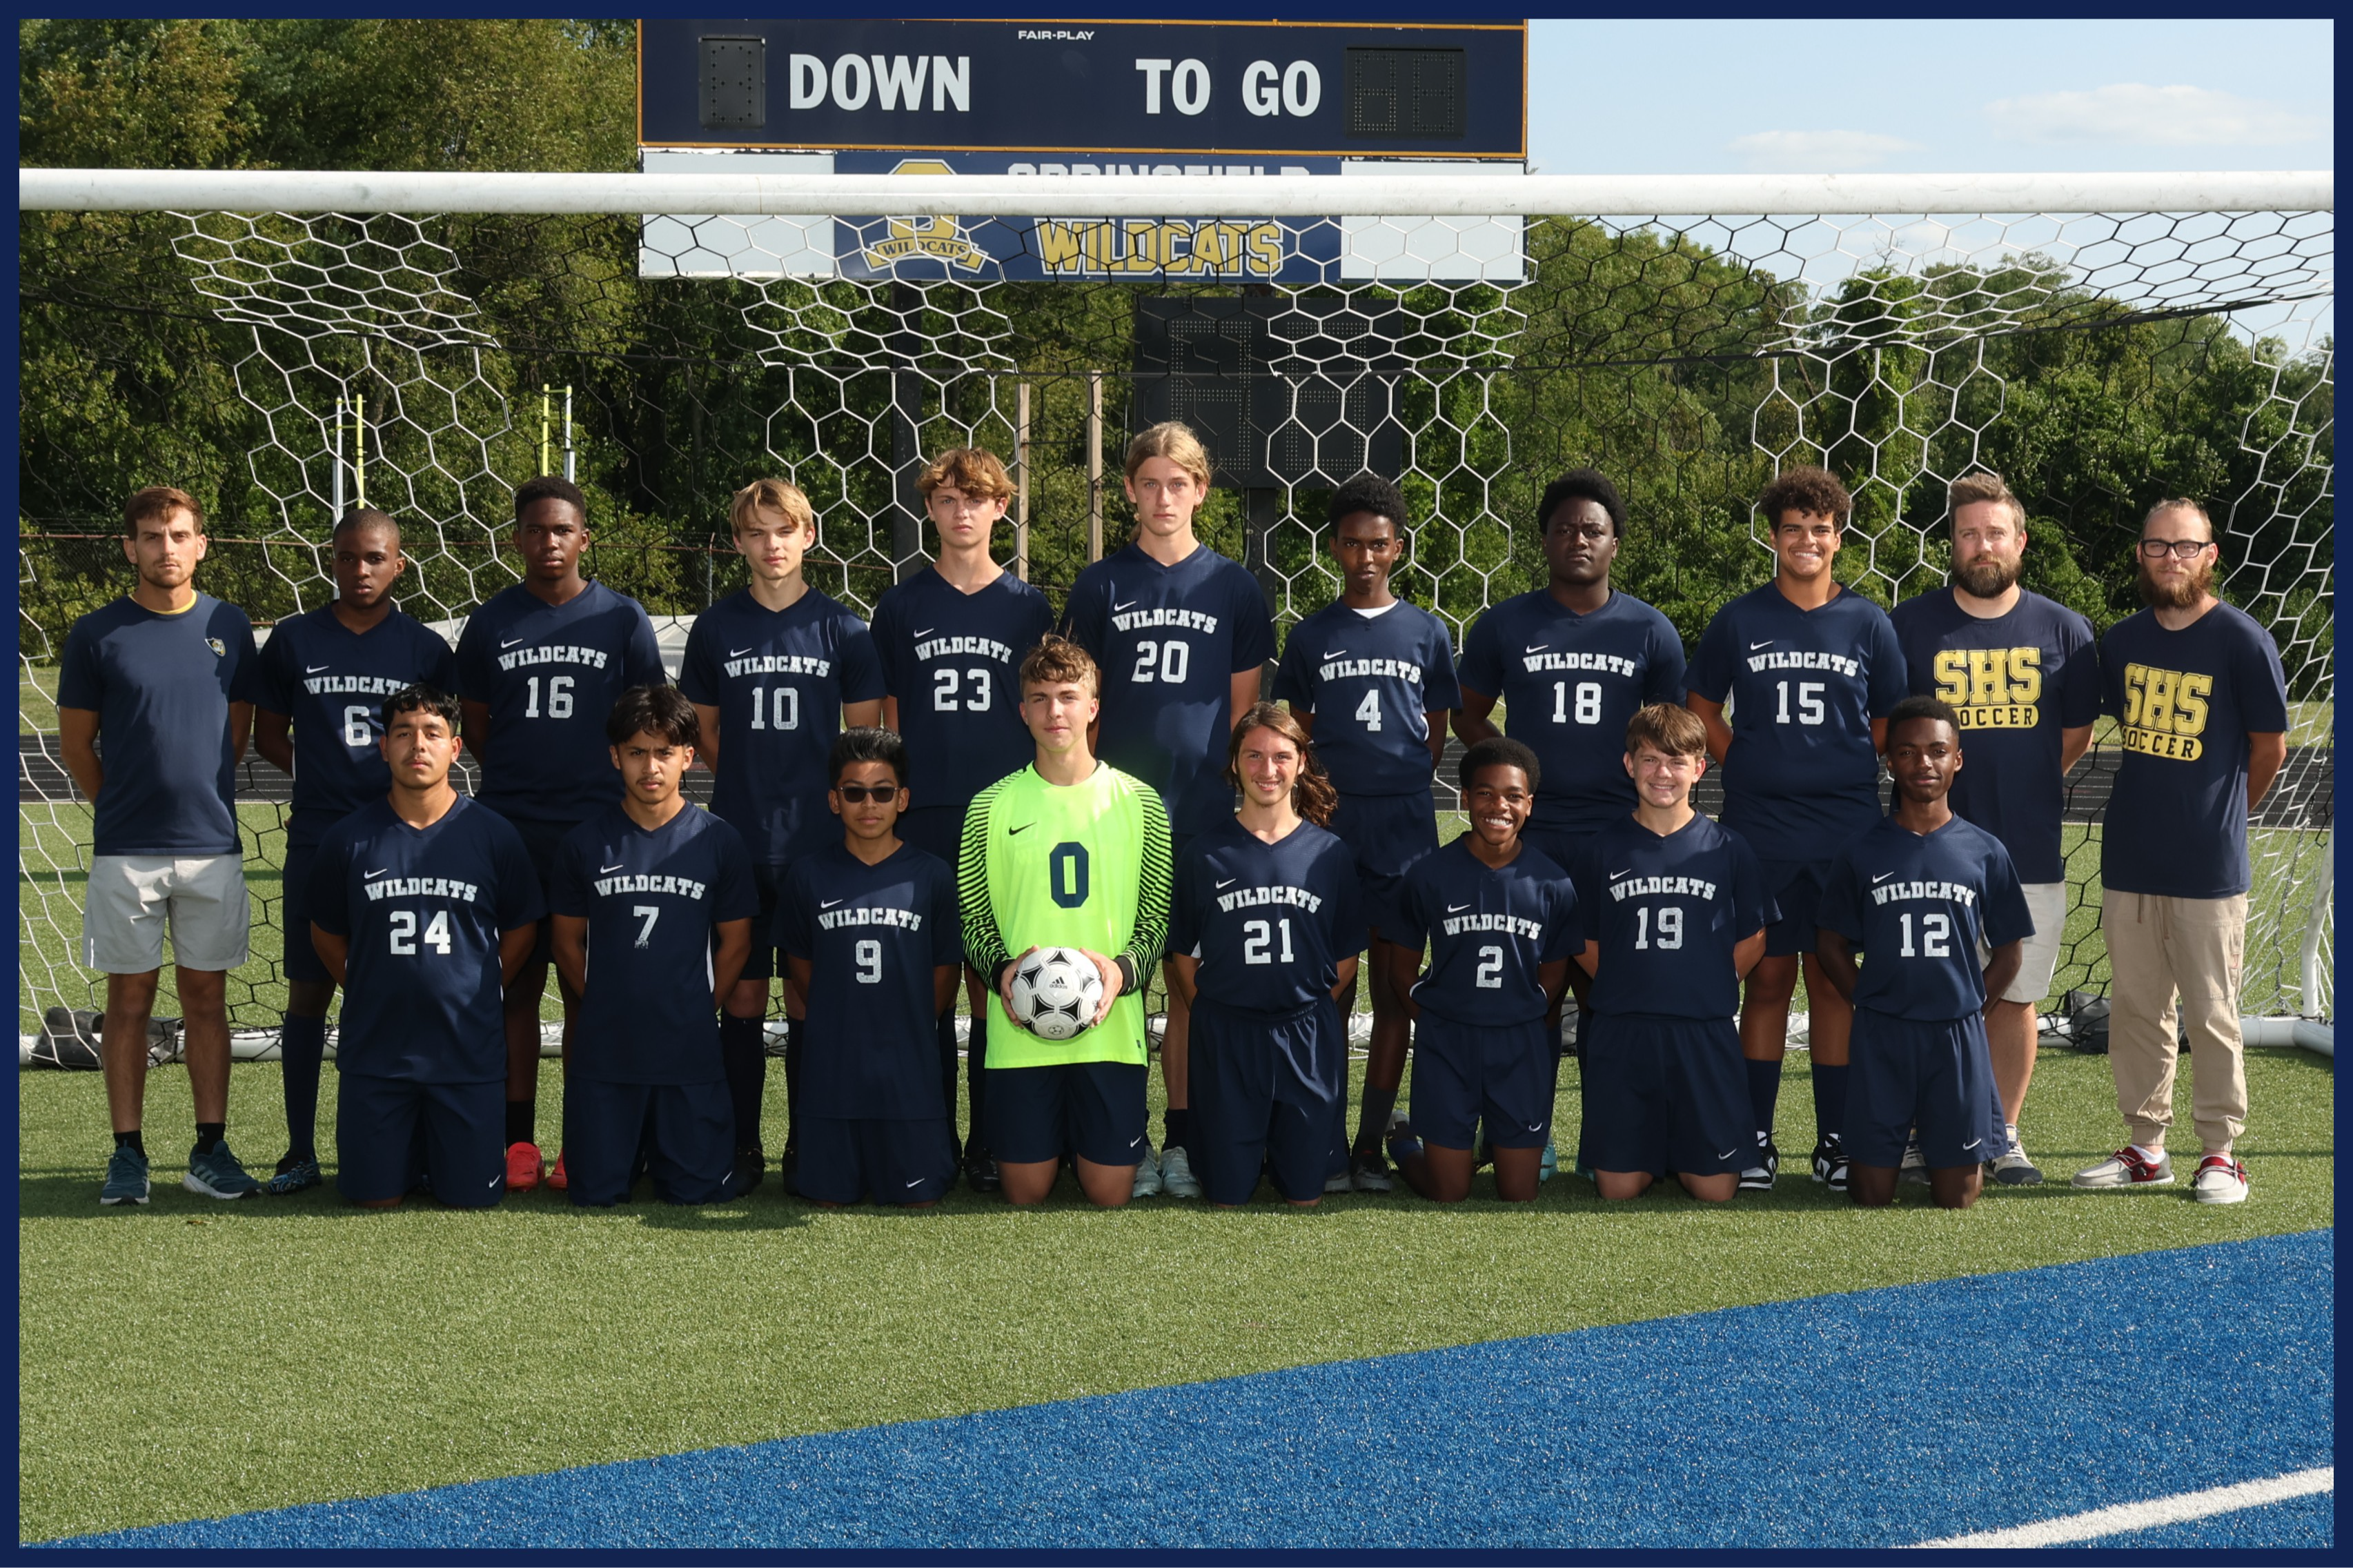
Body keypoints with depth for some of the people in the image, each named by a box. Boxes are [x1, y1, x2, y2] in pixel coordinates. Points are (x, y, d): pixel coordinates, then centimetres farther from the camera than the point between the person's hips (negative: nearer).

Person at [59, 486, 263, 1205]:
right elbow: (76, 743, 5)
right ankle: (127, 1153, 8)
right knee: (130, 997, 3)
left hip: (212, 843, 2)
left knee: (206, 996, 6)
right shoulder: (98, 634, -2)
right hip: (125, 849, -2)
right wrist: (124, 809, 8)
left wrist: (204, 800, 9)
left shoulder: (229, 627, 5)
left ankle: (211, 1149, 12)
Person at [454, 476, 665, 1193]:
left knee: (587, 988, 2)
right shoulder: (491, 623, 7)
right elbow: (476, 725, 14)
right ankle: (518, 1141, 7)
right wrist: (519, 776, 8)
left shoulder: (622, 620, 4)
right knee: (517, 985, 2)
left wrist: (607, 783, 6)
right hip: (510, 831, 1)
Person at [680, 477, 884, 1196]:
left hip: (819, 839, -1)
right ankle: (740, 1147, 10)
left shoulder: (840, 627, 2)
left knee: (809, 994, 2)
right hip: (740, 840, 1)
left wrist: (823, 797, 1)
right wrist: (750, 784, 5)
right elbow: (704, 730, 14)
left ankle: (808, 1147, 10)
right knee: (744, 994, 4)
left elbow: (865, 735, 6)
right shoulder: (717, 627, 5)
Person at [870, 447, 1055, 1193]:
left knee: (993, 980, 0)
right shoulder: (902, 607, 8)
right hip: (923, 818, 0)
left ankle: (990, 1140, 6)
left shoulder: (1027, 607, 8)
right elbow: (888, 717, 11)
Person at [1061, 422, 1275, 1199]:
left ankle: (1183, 1138, 8)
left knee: (1192, 978, 3)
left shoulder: (1232, 588, 8)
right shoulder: (1100, 586, 7)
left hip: (1204, 814, 0)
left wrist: (1242, 799, 5)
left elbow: (1243, 707, 11)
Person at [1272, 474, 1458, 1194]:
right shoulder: (1310, 637, 7)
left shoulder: (1425, 633, 8)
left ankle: (1372, 1144, 7)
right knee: (1330, 985, -1)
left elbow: (1436, 731, 13)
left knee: (1394, 985, 2)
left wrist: (1401, 785, 1)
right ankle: (1330, 1142, 3)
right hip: (1331, 823, 0)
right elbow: (1297, 733, 12)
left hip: (1405, 823, 0)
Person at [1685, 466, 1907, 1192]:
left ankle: (1834, 1138, 10)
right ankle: (1757, 1140, 7)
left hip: (1846, 827, 0)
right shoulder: (1739, 621, 4)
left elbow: (1890, 723, 12)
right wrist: (1746, 769, 3)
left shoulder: (1867, 623, 5)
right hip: (1760, 827, 0)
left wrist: (1848, 775, 2)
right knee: (1767, 977, 2)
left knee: (1833, 979, 4)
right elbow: (1701, 710, 13)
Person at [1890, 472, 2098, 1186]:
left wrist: (2018, 793, 9)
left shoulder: (2063, 630, 5)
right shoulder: (1908, 626, 0)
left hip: (2030, 852, 2)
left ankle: (2002, 1136, 19)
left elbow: (2075, 733, 14)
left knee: (2014, 997, 8)